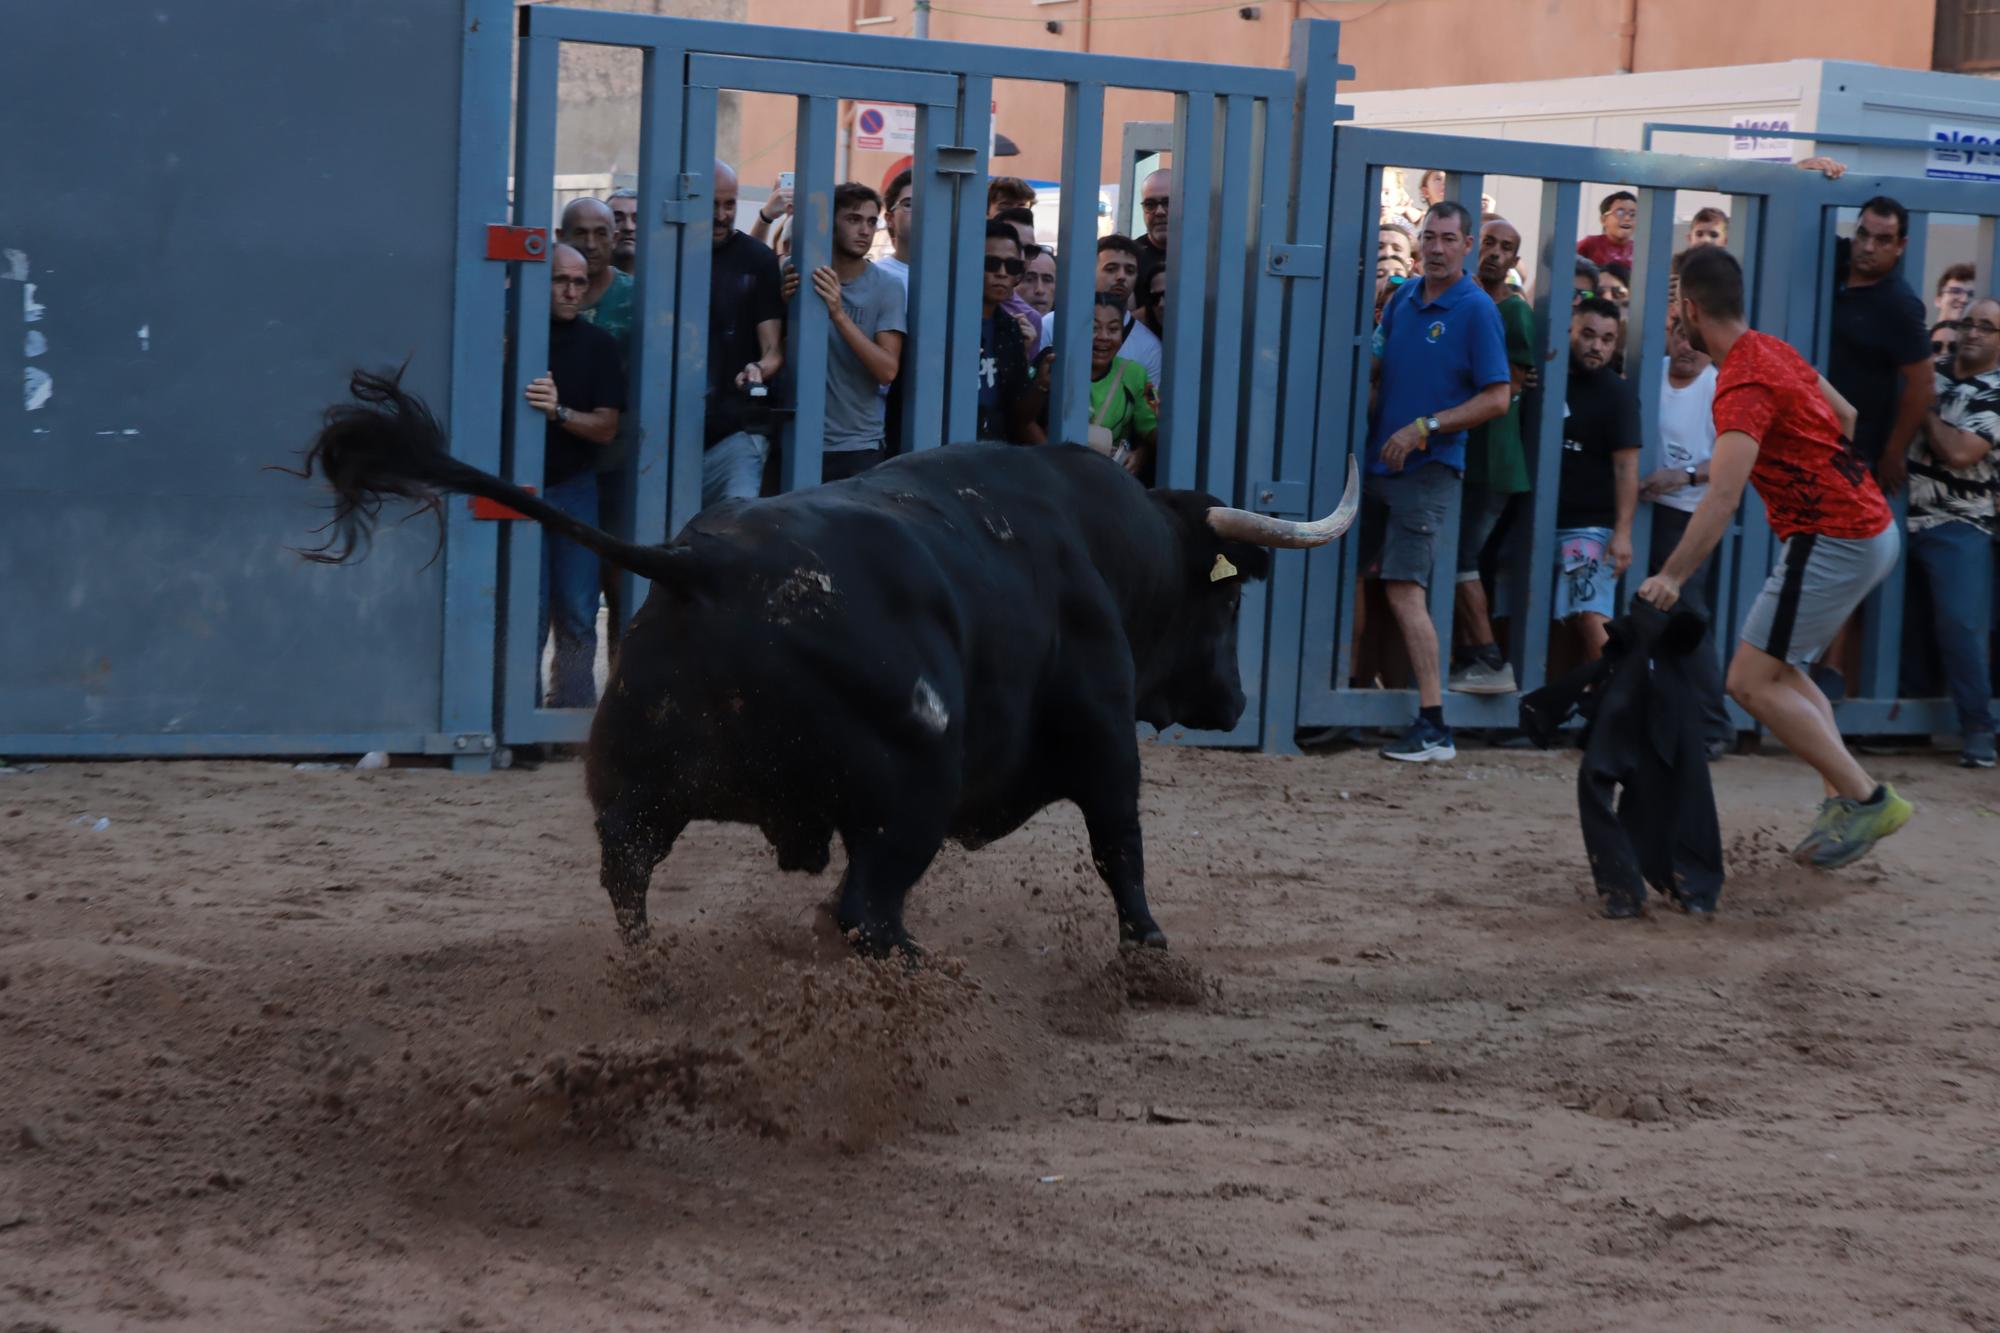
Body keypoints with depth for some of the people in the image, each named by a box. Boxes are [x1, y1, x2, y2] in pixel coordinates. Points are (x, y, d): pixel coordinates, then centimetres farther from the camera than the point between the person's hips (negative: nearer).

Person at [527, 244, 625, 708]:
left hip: (575, 490, 2)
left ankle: (574, 707, 11)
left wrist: (559, 412, -19)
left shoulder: (599, 344, 4)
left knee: (577, 613, 1)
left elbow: (607, 428, -2)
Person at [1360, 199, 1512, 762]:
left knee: (1404, 590, -13)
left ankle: (1433, 726, -12)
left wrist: (1423, 429, -16)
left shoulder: (1476, 309, -9)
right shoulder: (1403, 297, 10)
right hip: (1378, 461, 7)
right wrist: (1368, 421, 7)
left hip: (1426, 468, -7)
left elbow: (1497, 398, -12)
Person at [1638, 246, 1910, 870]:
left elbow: (1723, 496, -30)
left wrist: (1673, 575, -33)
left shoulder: (1744, 384, -20)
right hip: (1871, 530, 10)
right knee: (1783, 670, 19)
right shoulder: (1773, 351, 9)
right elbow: (1848, 420, 22)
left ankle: (1866, 799, -7)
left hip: (1833, 543, -10)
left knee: (1751, 682, -8)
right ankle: (1844, 802, 14)